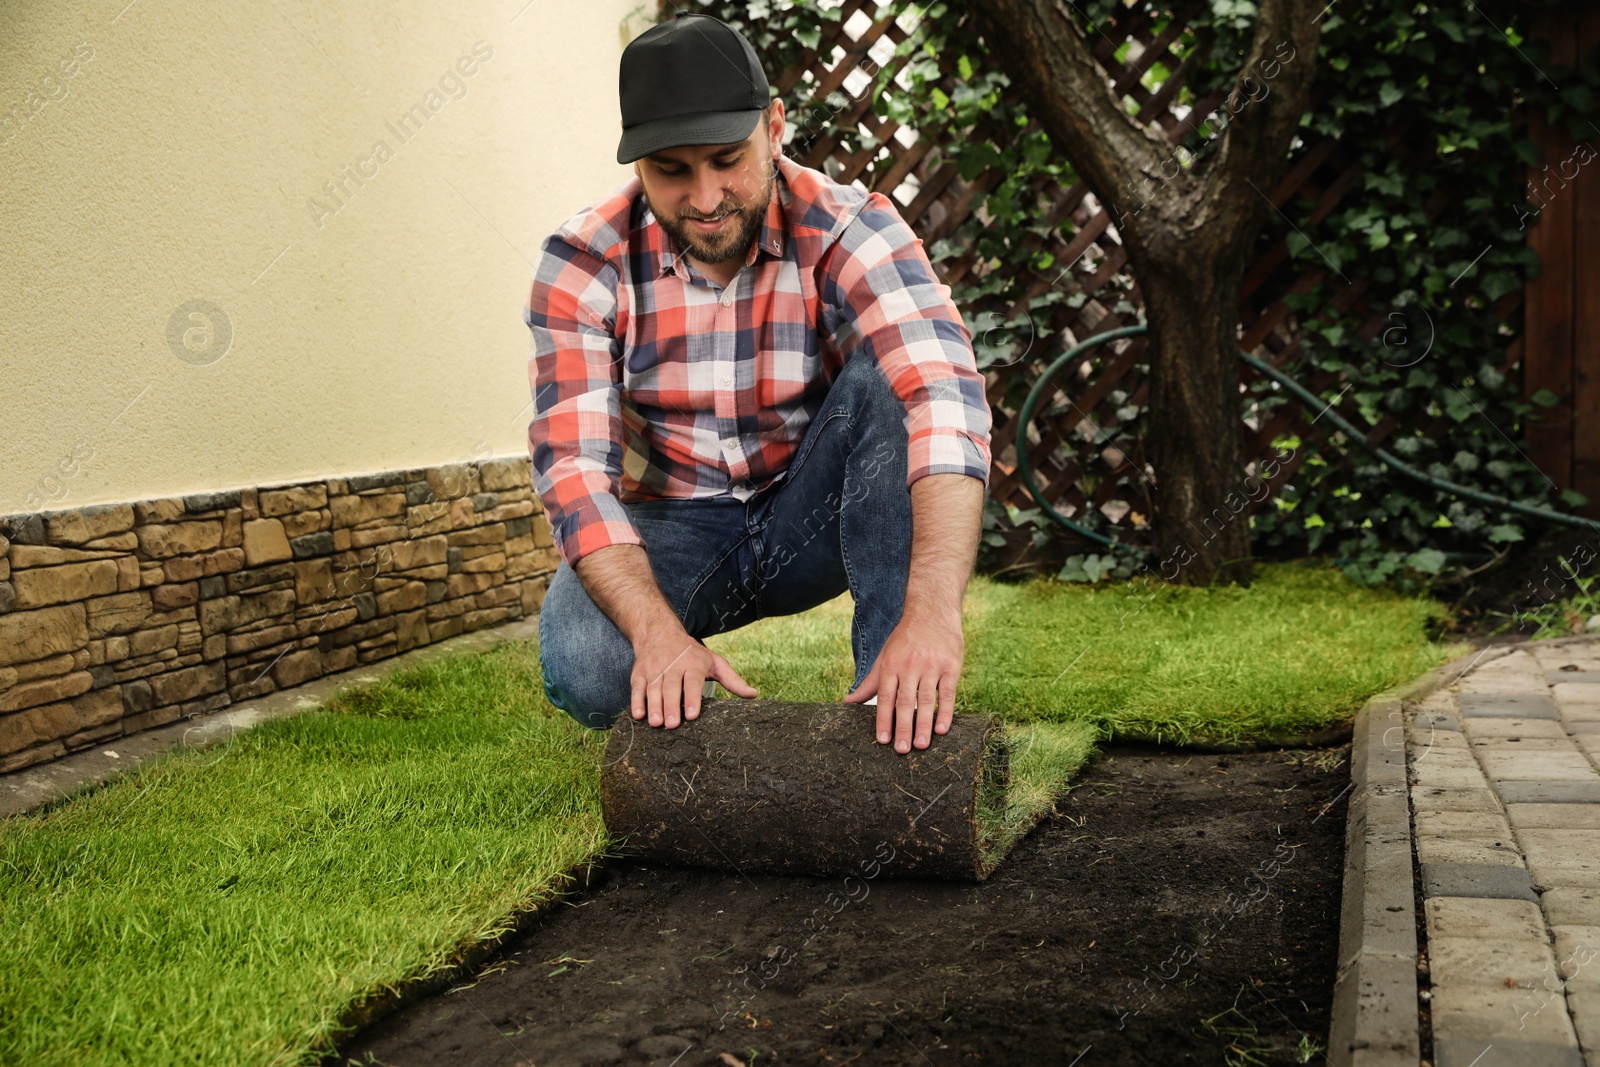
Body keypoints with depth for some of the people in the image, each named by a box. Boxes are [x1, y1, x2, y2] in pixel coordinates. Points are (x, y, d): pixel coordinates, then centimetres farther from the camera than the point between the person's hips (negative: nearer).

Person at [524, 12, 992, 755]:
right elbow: (574, 467, -23)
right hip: (672, 528, 0)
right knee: (581, 672, -31)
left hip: (816, 518, 0)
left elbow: (945, 398, -36)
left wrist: (933, 611, -53)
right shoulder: (582, 266, -15)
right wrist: (658, 632, -41)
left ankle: (895, 713, -26)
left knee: (884, 380, -29)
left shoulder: (849, 231, -20)